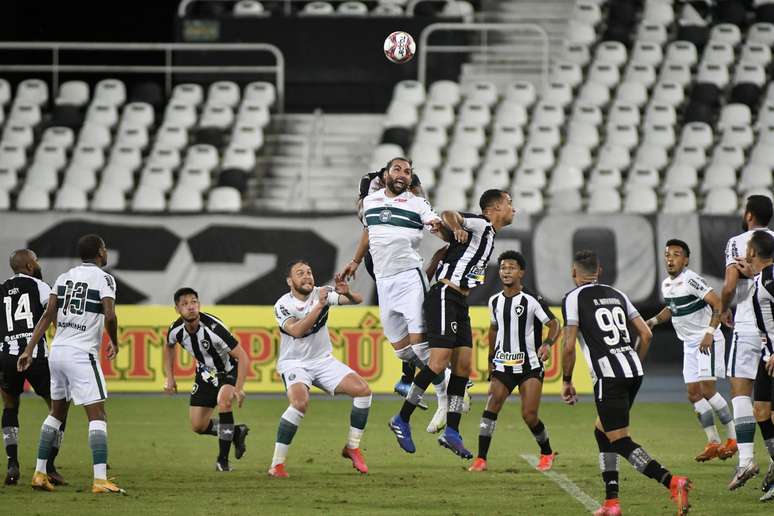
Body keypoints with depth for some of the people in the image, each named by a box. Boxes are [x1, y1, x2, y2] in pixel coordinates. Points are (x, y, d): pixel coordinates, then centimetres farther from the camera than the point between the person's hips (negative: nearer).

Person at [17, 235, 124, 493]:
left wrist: (30, 350, 5)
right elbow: (109, 316, -17)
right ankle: (100, 479, -17)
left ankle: (40, 473, 20)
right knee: (97, 415, -6)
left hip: (57, 352, 7)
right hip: (81, 354, -7)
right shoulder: (103, 279, -5)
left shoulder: (64, 277, 12)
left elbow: (48, 314, 6)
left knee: (57, 412, 19)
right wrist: (115, 343, 1)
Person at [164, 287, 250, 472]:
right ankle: (236, 432, 29)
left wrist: (239, 388, -37)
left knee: (223, 399, -36)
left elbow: (242, 357, -30)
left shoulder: (213, 328, -34)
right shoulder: (176, 330, -16)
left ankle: (223, 459, -23)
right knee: (198, 426, 1)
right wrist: (169, 377, 8)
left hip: (228, 371, -6)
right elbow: (169, 346, 12)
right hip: (205, 372, 6)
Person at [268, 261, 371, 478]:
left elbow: (357, 300, -12)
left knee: (363, 390, -11)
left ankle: (352, 447, 6)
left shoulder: (322, 293, -5)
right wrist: (319, 306, -36)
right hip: (294, 364, -5)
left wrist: (347, 294, -36)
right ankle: (276, 464, -26)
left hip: (323, 361, 5)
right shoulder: (283, 305, -14)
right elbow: (297, 331, -30)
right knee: (300, 402, -33)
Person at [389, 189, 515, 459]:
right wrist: (456, 227, -43)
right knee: (439, 362, -16)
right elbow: (448, 214, -24)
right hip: (444, 297, -10)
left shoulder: (489, 236, 22)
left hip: (460, 304, 10)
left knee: (463, 367, 4)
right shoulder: (480, 226, -7)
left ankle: (451, 432, 3)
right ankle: (402, 420, -8)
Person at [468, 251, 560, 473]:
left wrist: (547, 344, -23)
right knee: (492, 405, -16)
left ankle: (547, 453, 19)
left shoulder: (531, 302, -7)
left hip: (530, 366, -3)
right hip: (502, 366, 3)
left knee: (529, 416, -9)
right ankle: (481, 459, -16)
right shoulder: (494, 301, 8)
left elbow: (554, 324, -4)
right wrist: (491, 359, 25)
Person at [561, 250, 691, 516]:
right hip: (634, 369, 7)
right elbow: (646, 334, 16)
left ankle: (671, 481, -26)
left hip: (608, 375, -7)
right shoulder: (617, 295, 18)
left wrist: (566, 381, 6)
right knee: (602, 431, 21)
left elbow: (569, 346, -6)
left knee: (620, 442, -6)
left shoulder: (574, 298, -1)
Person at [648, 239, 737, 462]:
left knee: (707, 389, -16)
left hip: (708, 341, -9)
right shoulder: (666, 284, 10)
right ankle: (713, 442, 10)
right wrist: (654, 320, 12)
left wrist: (709, 333, -29)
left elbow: (718, 304, -21)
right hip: (690, 344, 9)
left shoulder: (691, 280, -17)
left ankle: (733, 437, -6)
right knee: (694, 393, 5)